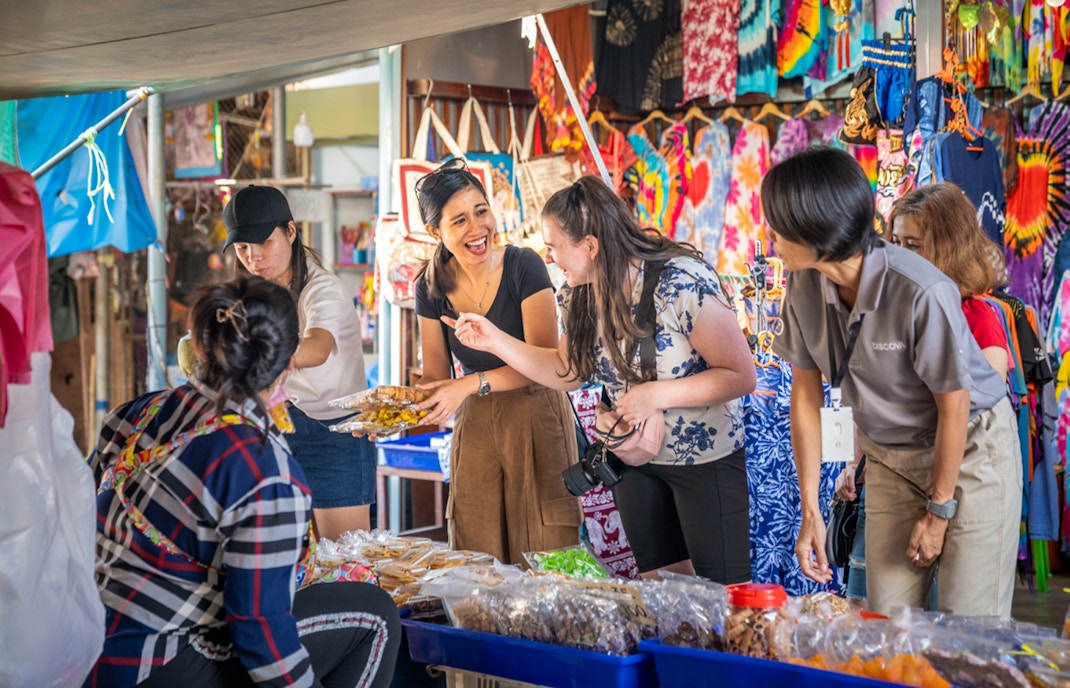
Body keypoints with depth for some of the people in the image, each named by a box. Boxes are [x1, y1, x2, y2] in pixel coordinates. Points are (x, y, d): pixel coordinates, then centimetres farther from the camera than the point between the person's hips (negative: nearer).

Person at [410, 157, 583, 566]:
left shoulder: (523, 266, -12)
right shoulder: (432, 288, 2)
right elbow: (436, 378, 8)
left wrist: (472, 384, -24)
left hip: (535, 415, -4)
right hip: (474, 425, 4)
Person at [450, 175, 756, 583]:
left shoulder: (682, 283, -25)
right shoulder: (579, 296, -3)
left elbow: (741, 376, -22)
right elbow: (568, 372, 10)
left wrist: (656, 394, -28)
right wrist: (495, 340, -1)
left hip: (705, 460, -6)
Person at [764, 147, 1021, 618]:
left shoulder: (921, 293, -30)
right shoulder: (804, 286, -12)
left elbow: (954, 406, -19)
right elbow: (806, 394, -3)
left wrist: (938, 511, -9)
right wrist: (810, 510, -3)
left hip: (970, 451, -5)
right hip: (891, 458, 5)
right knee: (888, 624, 6)